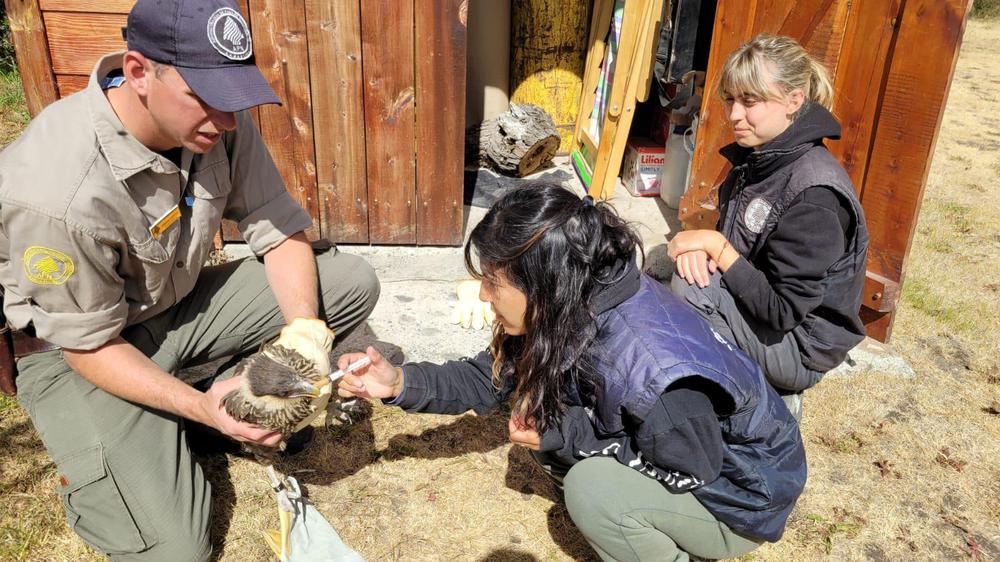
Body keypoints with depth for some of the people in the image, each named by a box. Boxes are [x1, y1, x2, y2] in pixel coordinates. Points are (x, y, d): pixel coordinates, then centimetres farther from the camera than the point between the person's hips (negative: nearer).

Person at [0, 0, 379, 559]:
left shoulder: (216, 122, -17)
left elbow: (280, 232, -9)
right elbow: (89, 345, -21)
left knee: (354, 282, -10)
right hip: (79, 348, -5)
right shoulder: (56, 193, -33)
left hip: (185, 303, 6)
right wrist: (201, 408, -32)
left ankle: (238, 400, 2)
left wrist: (304, 328, -25)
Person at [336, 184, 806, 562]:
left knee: (593, 489, -28)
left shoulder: (650, 367, -38)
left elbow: (691, 469, -23)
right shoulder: (575, 309, -14)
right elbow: (490, 379, -2)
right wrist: (401, 383, -14)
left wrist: (567, 433, -24)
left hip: (742, 497, -7)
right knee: (542, 414, -5)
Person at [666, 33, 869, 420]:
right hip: (755, 308, 8)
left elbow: (782, 310, -25)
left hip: (796, 343, -8)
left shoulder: (813, 193, -26)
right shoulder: (755, 156, -1)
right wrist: (699, 246, -13)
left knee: (689, 288, -25)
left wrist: (716, 248, -23)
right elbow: (733, 242, 9)